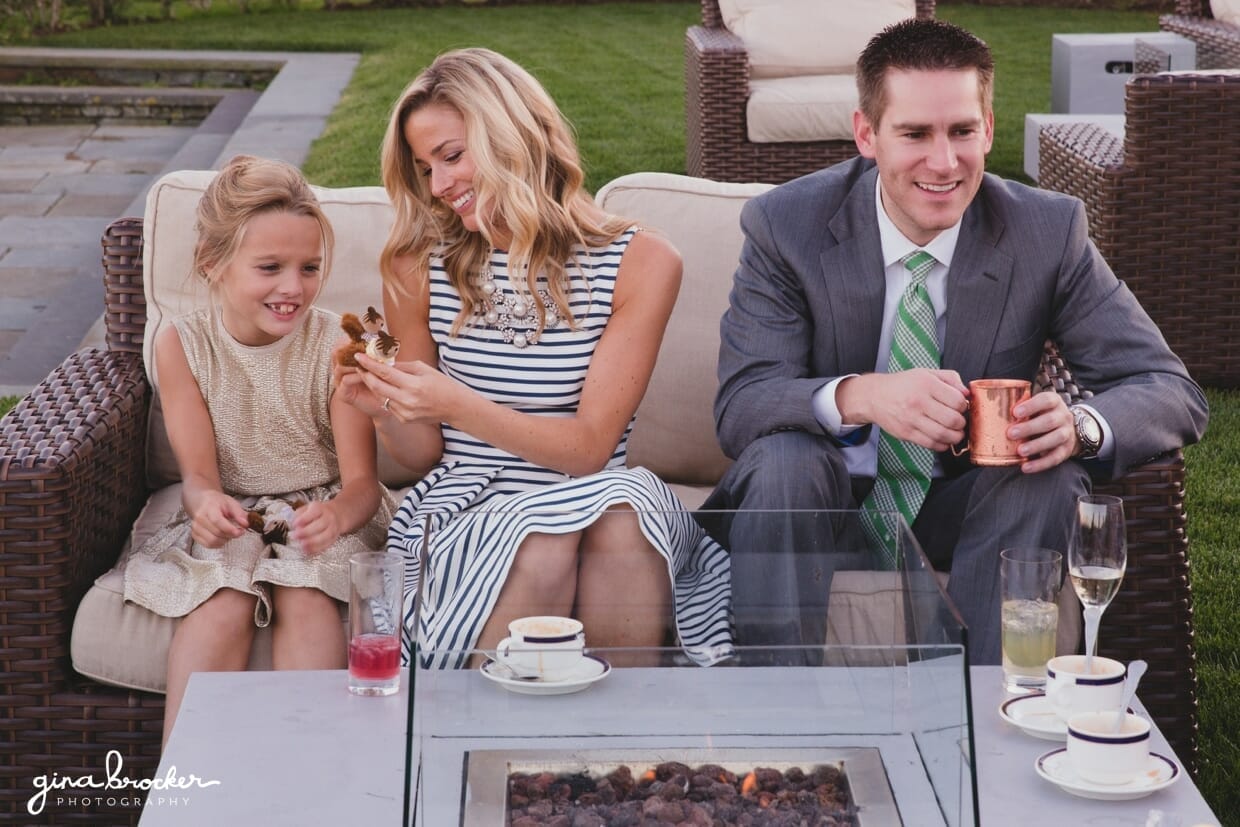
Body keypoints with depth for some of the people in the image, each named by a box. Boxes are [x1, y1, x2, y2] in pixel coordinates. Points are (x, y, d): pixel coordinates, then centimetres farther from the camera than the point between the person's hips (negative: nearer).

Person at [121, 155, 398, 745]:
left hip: (324, 512, 0)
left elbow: (361, 478, -13)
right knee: (225, 604, -28)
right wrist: (205, 503, -38)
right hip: (230, 518, 1)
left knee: (305, 598, -30)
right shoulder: (181, 346, -8)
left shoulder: (337, 343, -11)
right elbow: (198, 472, -12)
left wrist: (337, 515, -38)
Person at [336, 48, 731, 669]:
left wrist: (456, 404, -20)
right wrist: (385, 412, -11)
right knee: (542, 538, -34)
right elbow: (424, 455, 12)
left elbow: (590, 445, -7)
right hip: (465, 512, 0)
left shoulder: (641, 263, -1)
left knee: (622, 506, -35)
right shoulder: (420, 266, 5)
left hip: (598, 504, 0)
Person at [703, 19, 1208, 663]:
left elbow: (1174, 393, -9)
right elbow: (737, 408, -20)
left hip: (963, 510, 2)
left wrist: (1080, 426, -34)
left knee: (1051, 476, -28)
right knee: (783, 455, -32)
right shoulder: (785, 225, -11)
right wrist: (861, 395, -42)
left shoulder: (1049, 232, -8)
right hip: (825, 502, -1)